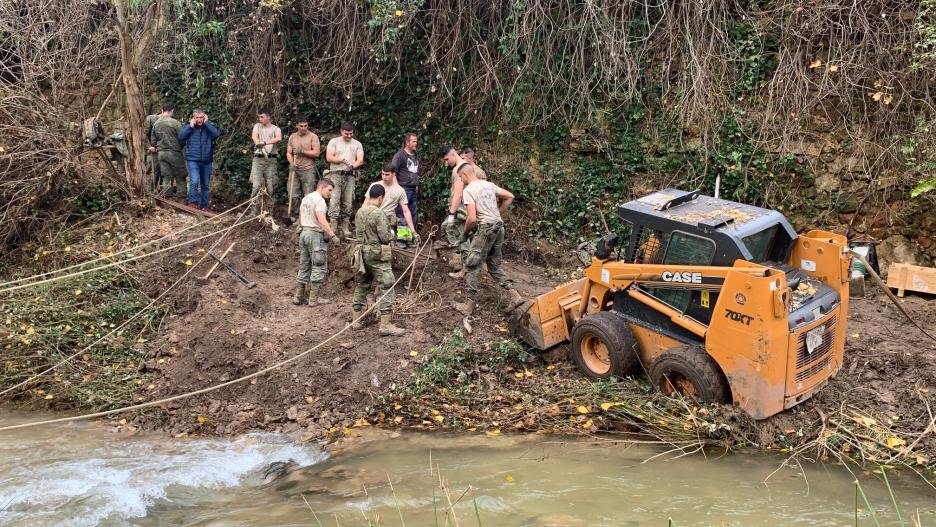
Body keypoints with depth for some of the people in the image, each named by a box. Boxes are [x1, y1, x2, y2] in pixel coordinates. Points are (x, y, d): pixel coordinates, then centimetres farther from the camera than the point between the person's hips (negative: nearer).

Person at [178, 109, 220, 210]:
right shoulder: (188, 127, 6)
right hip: (193, 160, -2)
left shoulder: (209, 128, 5)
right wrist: (191, 126, -10)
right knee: (194, 181, -21)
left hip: (206, 161, 2)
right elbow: (181, 137, -10)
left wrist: (207, 123, -11)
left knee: (205, 185, 11)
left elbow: (216, 134, -15)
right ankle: (193, 202, -13)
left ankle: (204, 205, 20)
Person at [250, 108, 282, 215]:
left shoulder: (276, 129, 7)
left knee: (270, 186, 1)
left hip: (271, 159, 0)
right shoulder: (257, 126, 11)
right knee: (256, 185, -9)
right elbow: (254, 136, -9)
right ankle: (253, 209, -5)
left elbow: (279, 138, -16)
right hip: (258, 158, 0)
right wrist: (261, 147, -27)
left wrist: (265, 143, -28)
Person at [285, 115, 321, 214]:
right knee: (294, 196, 1)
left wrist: (302, 151, -14)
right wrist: (291, 163, -6)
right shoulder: (292, 137, 12)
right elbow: (288, 153, 12)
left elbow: (316, 153, -8)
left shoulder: (313, 136, -1)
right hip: (295, 169, 4)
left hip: (308, 170, -4)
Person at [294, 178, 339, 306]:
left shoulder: (305, 198, 17)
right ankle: (314, 298, -3)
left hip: (303, 233, 9)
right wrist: (332, 234, -28)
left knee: (304, 266, 14)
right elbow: (322, 220, -25)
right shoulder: (319, 200, -12)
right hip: (316, 234, -9)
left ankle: (298, 296, 15)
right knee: (319, 267, -3)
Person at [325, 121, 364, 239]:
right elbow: (329, 158, -2)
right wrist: (343, 160, -11)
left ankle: (345, 229, 8)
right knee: (334, 201, -9)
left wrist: (353, 165, -16)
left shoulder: (357, 144, 13)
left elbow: (360, 160, 4)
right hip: (336, 174, -2)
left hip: (350, 176, 2)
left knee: (347, 202, 3)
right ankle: (333, 228, -9)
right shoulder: (334, 141, 7)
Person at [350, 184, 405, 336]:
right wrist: (391, 235, 5)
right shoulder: (379, 213, -16)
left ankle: (356, 320, 22)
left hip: (361, 253, 8)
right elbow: (385, 237, -16)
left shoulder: (359, 212, 7)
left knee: (361, 286, 16)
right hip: (377, 255, -7)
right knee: (386, 288, -4)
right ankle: (385, 325, -8)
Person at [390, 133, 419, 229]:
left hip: (414, 189, 8)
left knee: (413, 214, 10)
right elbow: (393, 171, -11)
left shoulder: (416, 156, 17)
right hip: (403, 189, -8)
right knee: (402, 213, -9)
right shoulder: (400, 155, -7)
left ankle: (412, 232, 17)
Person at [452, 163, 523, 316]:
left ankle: (469, 305, 4)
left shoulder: (468, 190, -9)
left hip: (485, 228, -8)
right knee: (494, 265, 18)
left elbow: (472, 218, -17)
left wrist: (466, 231, 3)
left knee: (472, 265, 2)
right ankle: (514, 296, 8)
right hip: (499, 226, 8)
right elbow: (510, 197, 19)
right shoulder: (488, 184, 13)